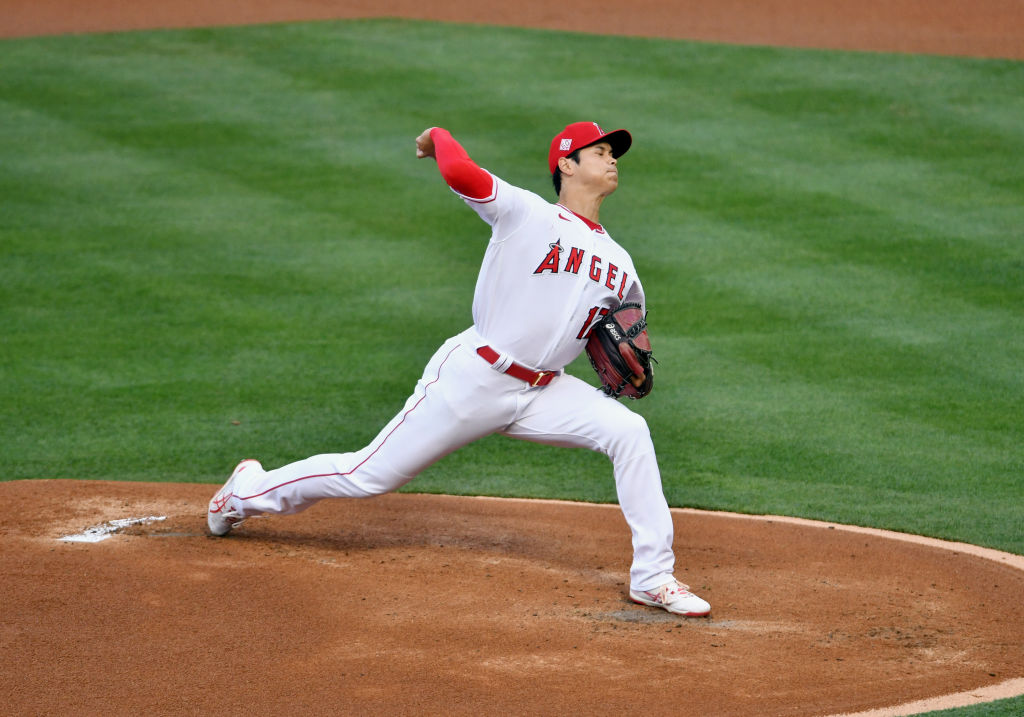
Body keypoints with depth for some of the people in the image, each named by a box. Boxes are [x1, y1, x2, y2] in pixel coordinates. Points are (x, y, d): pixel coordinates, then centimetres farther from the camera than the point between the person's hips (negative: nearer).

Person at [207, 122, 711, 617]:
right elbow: (459, 173, -24)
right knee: (371, 475, 0)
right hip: (473, 379, -5)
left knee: (629, 432, -17)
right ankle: (253, 490, 26)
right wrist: (438, 137, -3)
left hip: (541, 393, 5)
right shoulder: (526, 215, -9)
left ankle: (652, 578, -11)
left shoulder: (619, 264, 11)